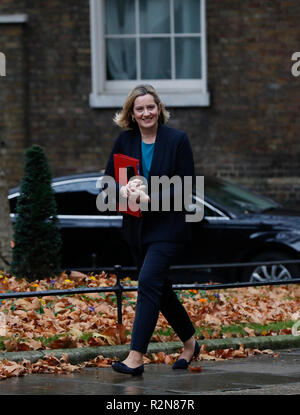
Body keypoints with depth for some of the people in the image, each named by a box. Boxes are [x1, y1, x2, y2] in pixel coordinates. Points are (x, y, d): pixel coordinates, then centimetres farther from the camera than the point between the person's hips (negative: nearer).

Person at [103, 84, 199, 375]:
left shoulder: (177, 140, -7)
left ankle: (136, 357, -21)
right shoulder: (124, 140, 4)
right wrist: (123, 189, -17)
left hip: (167, 226, -5)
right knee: (160, 289, 14)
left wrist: (150, 198, -20)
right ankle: (189, 343, 33)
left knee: (148, 282, -18)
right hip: (136, 228, 5)